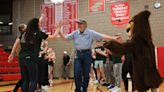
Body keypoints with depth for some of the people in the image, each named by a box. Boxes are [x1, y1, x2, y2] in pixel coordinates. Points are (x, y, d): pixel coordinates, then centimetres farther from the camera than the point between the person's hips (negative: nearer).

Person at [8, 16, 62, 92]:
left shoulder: (25, 33, 14)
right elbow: (53, 37, 4)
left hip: (22, 58, 6)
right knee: (33, 81, 2)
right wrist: (58, 28, 16)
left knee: (25, 80, 14)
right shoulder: (39, 33, -1)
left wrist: (12, 54, 22)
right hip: (31, 59, -6)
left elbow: (16, 42, 16)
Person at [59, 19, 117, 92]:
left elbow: (102, 36, -8)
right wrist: (59, 32, -7)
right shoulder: (75, 33, 5)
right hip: (78, 54, 2)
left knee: (86, 74, 4)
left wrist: (114, 38, -16)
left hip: (87, 54, -2)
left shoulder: (91, 33, -4)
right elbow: (65, 38, 8)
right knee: (77, 73, -4)